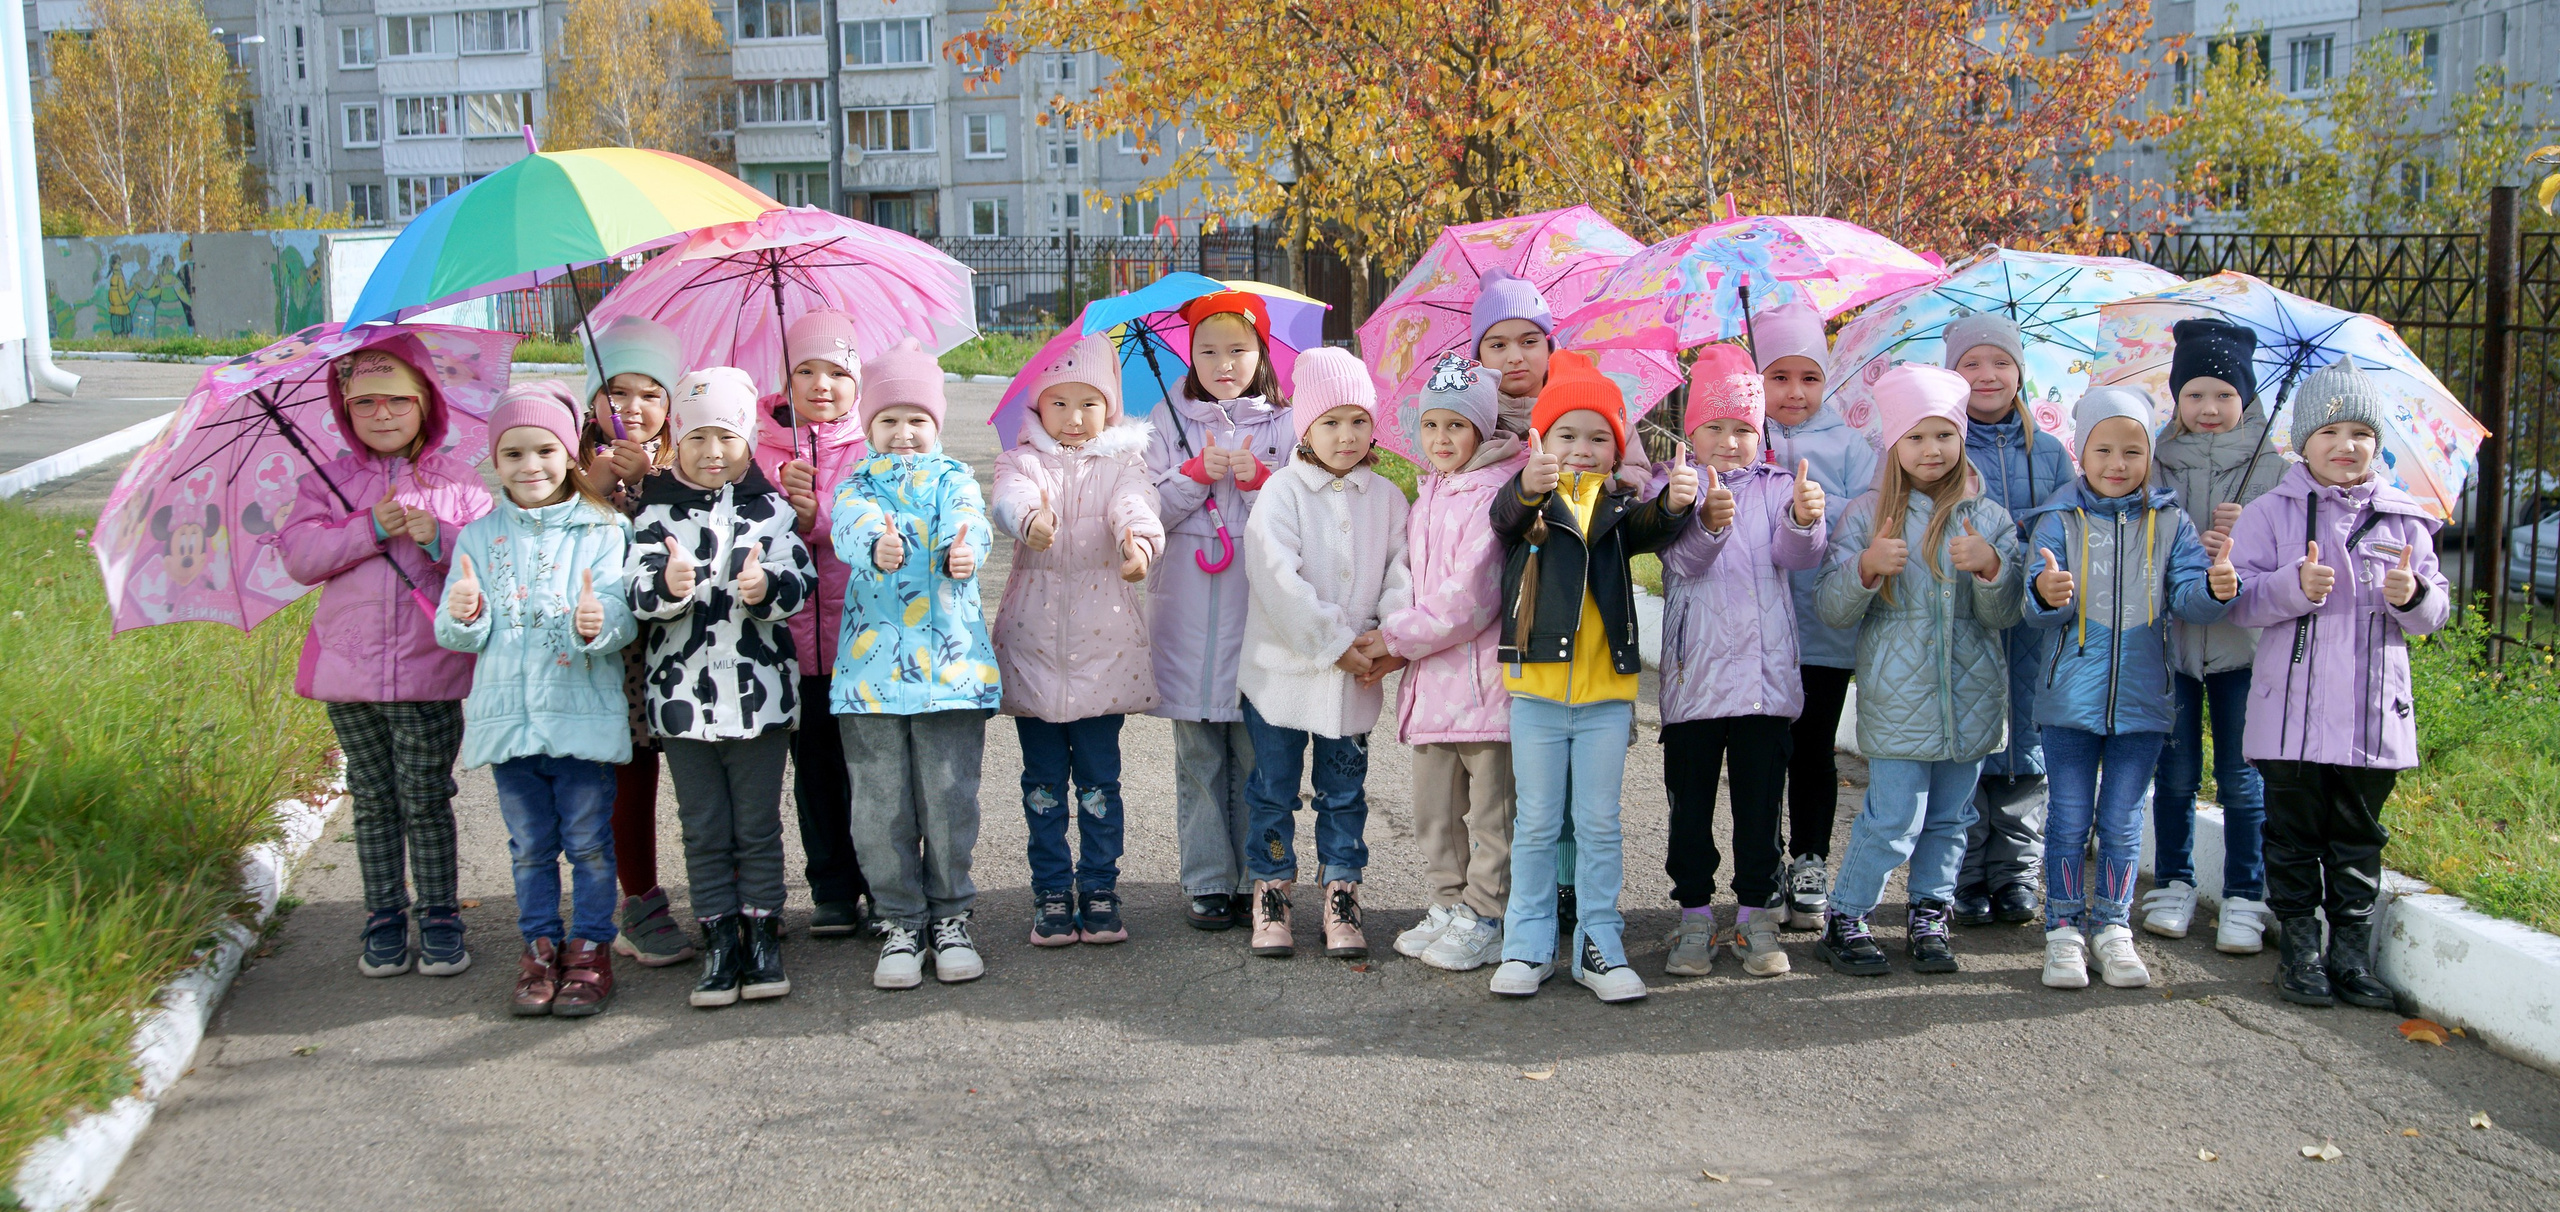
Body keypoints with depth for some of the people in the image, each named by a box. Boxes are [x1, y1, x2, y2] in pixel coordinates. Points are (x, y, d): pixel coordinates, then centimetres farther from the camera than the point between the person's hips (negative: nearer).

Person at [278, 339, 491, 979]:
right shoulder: (327, 482, 7)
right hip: (350, 664, 2)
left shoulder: (456, 481, 3)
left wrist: (440, 539, -19)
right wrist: (370, 528, -17)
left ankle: (440, 917, 11)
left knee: (426, 797, 1)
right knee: (374, 799, 10)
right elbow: (299, 556, -6)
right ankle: (383, 917, 18)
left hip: (430, 668, -2)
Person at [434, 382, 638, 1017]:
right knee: (530, 844, 13)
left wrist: (598, 623, -32)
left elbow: (621, 612, -11)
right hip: (508, 715, 3)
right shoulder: (479, 538, 7)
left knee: (588, 840, 4)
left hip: (584, 711, -3)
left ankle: (590, 947, 17)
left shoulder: (602, 530, -2)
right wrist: (463, 615, -19)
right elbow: (458, 635, 4)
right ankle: (539, 946, 25)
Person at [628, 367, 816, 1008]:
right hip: (683, 695, 0)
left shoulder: (772, 509, 3)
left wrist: (767, 588, -27)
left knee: (757, 826, 8)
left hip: (761, 695, 0)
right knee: (705, 831, 8)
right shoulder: (657, 513, 2)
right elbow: (636, 594, -8)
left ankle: (762, 934, 18)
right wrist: (666, 585, -30)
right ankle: (719, 940, 15)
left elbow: (802, 581, -6)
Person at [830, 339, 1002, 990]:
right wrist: (875, 545, -38)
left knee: (950, 799, 2)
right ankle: (900, 923, 17)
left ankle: (950, 917, 18)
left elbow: (967, 521, -12)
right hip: (872, 661, 1)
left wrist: (962, 552, -37)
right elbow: (849, 523, -13)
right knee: (882, 806, 4)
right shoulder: (857, 482, 10)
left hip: (950, 661, 0)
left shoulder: (953, 477, 10)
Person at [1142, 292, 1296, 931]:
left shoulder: (1281, 425, 7)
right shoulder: (1172, 422, 10)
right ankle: (1208, 883, 11)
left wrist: (1256, 477, -12)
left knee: (1256, 753, 0)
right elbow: (1152, 512, 4)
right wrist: (1199, 473, -10)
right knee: (1198, 758, 4)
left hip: (1258, 609, -1)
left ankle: (1256, 880, 10)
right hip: (1188, 610, 1)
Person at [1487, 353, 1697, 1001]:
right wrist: (1529, 487, -47)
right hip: (1537, 686, -1)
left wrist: (1674, 505, -38)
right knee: (1536, 824, 8)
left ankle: (1599, 943, 18)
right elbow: (1505, 516, -24)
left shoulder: (1619, 503, 4)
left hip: (1606, 691, 2)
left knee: (1599, 823, 8)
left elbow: (1649, 529, -15)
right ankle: (1528, 944, 18)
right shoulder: (1526, 502, -2)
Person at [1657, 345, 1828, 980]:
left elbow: (1797, 554, -10)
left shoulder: (1776, 487, 7)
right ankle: (1695, 917, 17)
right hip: (1693, 675, -1)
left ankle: (1756, 918, 18)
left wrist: (1804, 518, -33)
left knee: (1760, 804, 7)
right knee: (1691, 806, 5)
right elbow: (1683, 559, -15)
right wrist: (1709, 522, -37)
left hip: (1765, 674, 1)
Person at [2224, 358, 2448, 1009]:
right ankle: (2300, 952, 14)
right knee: (2294, 838, 4)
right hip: (2292, 712, -2)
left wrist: (2413, 597, -11)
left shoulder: (2404, 521, 8)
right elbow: (2238, 596, -7)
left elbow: (2437, 609, 11)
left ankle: (2352, 954, 18)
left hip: (2375, 712, 3)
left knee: (2358, 842, 10)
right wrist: (2296, 587, -22)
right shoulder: (2271, 513, -1)